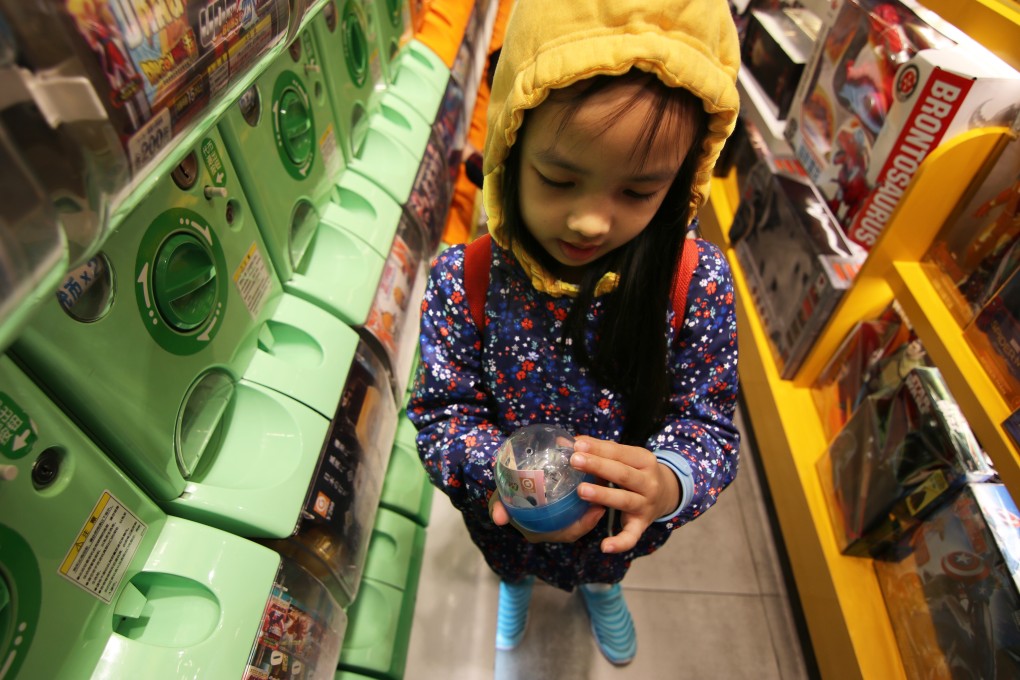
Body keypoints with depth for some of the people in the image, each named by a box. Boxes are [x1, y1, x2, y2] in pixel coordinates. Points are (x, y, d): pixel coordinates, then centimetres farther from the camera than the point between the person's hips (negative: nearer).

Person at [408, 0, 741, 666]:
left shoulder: (697, 281, -28)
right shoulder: (465, 280, -30)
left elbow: (707, 421, -19)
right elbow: (442, 412, -18)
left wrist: (667, 481, -42)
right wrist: (497, 470, -39)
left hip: (620, 522, 1)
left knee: (607, 562, 37)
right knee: (512, 561, 36)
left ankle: (601, 587, 77)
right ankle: (516, 586, 77)